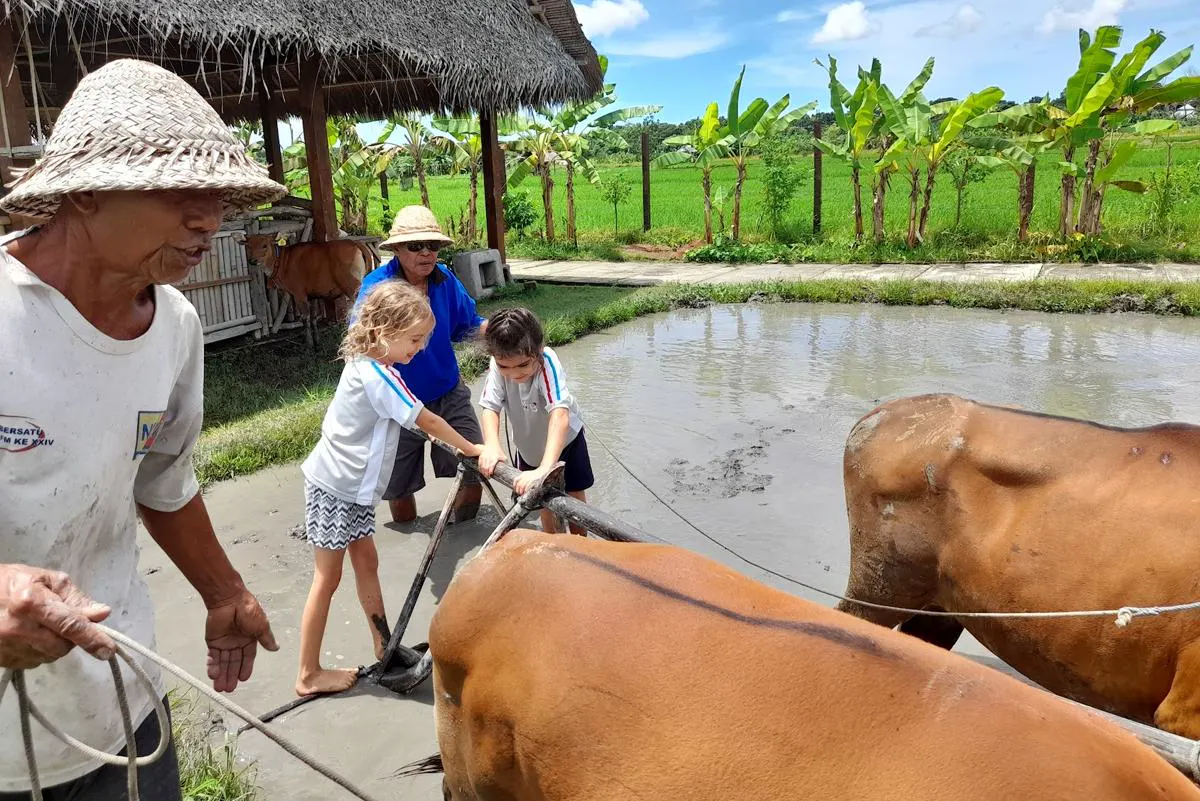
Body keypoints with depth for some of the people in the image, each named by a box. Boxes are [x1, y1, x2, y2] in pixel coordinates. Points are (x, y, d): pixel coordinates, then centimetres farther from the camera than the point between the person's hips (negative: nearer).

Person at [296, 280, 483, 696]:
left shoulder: (366, 364, 4)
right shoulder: (378, 376, -24)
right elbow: (428, 421, -17)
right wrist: (472, 450, -6)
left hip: (351, 488, 9)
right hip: (334, 489, -9)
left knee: (366, 562, 15)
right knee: (328, 578, 1)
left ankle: (385, 649, 27)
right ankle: (309, 675, 15)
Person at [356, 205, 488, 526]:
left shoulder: (445, 280, -7)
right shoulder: (376, 286, -19)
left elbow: (467, 326, 5)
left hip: (450, 394, 3)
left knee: (475, 471, 2)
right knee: (400, 487, 13)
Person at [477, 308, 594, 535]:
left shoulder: (547, 362, -39)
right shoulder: (497, 365, -29)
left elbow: (560, 415, -50)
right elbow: (491, 408, -28)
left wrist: (544, 469, -61)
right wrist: (492, 445, -49)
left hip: (563, 438, -3)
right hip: (529, 441, 3)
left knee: (574, 492, 8)